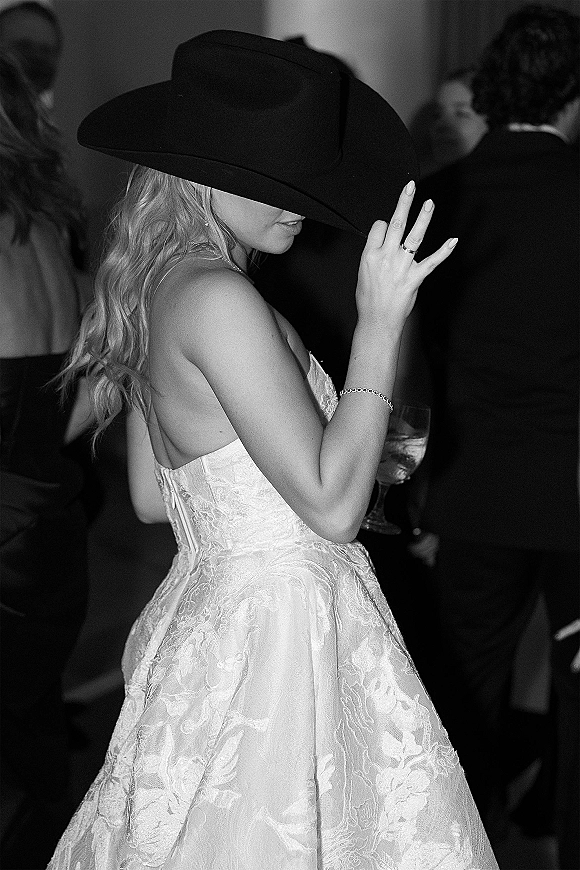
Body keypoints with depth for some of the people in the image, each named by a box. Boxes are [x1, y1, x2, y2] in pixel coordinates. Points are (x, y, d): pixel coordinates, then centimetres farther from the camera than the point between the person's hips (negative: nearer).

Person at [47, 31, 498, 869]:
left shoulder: (151, 290, 7)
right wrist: (380, 324, -20)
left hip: (205, 606, 9)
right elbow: (331, 505, -21)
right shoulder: (217, 297, -21)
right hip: (283, 633, -9)